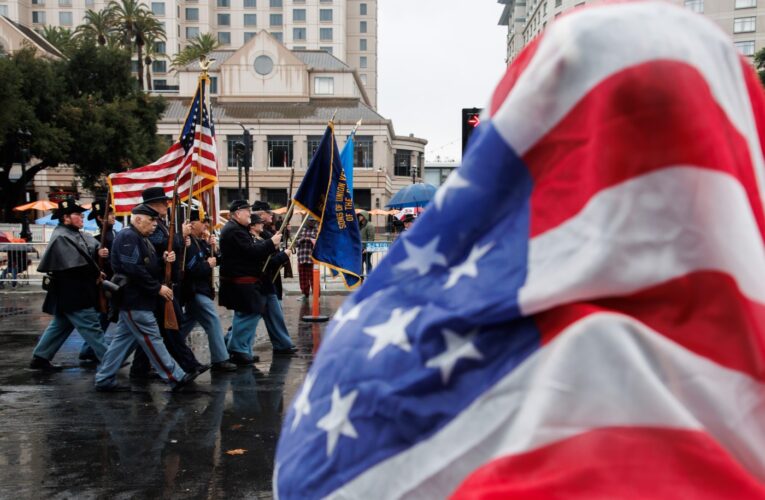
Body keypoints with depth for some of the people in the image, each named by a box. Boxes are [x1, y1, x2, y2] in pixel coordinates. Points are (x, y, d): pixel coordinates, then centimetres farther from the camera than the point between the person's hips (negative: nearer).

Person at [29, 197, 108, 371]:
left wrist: (99, 251, -13)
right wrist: (96, 274, -14)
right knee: (91, 325, -5)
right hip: (71, 292, -10)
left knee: (61, 325, 18)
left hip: (75, 290, 11)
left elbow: (91, 245, 10)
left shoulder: (77, 234, 14)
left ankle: (40, 357, 27)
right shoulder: (61, 237, -17)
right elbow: (77, 263, -24)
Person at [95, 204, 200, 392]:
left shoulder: (141, 239, 18)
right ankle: (176, 378, -2)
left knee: (123, 340, 13)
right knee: (152, 339, -6)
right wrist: (158, 288, -20)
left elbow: (148, 265, 18)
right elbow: (134, 269, -24)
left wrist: (163, 260, -2)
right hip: (135, 301, -11)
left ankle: (104, 379, 20)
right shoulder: (127, 237, -15)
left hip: (135, 300, 11)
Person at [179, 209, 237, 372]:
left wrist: (211, 248, -3)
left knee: (187, 323, 20)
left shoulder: (200, 242, 13)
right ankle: (220, 360, -6)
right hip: (195, 290, -11)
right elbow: (191, 268, -28)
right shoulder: (189, 244, -18)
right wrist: (208, 265, -15)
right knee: (213, 321, -10)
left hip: (200, 289, 11)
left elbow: (210, 259, 13)